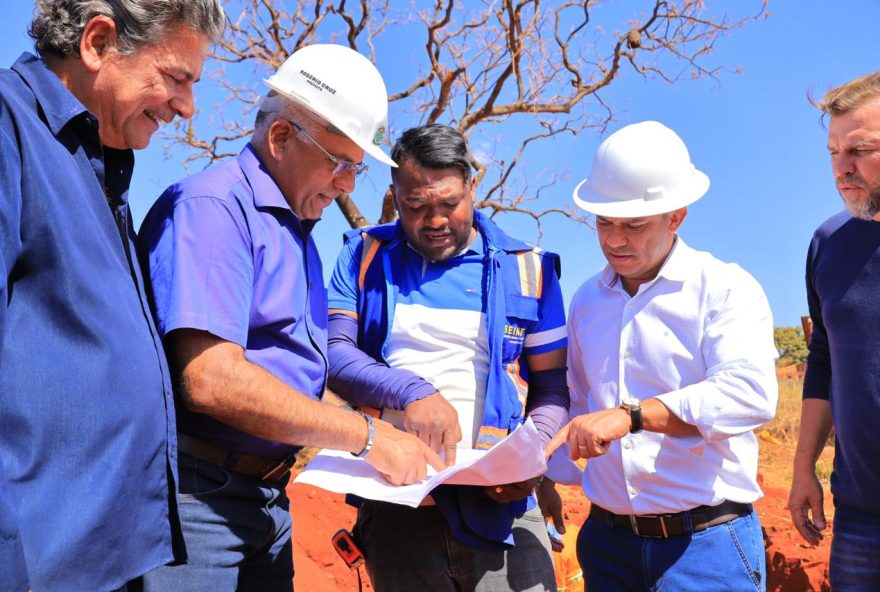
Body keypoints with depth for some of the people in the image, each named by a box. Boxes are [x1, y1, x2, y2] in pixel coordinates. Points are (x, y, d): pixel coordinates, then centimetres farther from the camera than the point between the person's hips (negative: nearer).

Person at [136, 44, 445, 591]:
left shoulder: (299, 231, 14)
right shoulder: (213, 206, -14)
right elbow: (209, 380, -26)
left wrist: (395, 444, 4)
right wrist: (365, 435, -21)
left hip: (269, 499, 9)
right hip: (197, 493, -8)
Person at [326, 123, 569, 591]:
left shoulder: (527, 269, 6)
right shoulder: (366, 257, 8)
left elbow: (553, 385, 7)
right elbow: (332, 352, -3)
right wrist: (411, 391, -19)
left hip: (499, 504, 0)